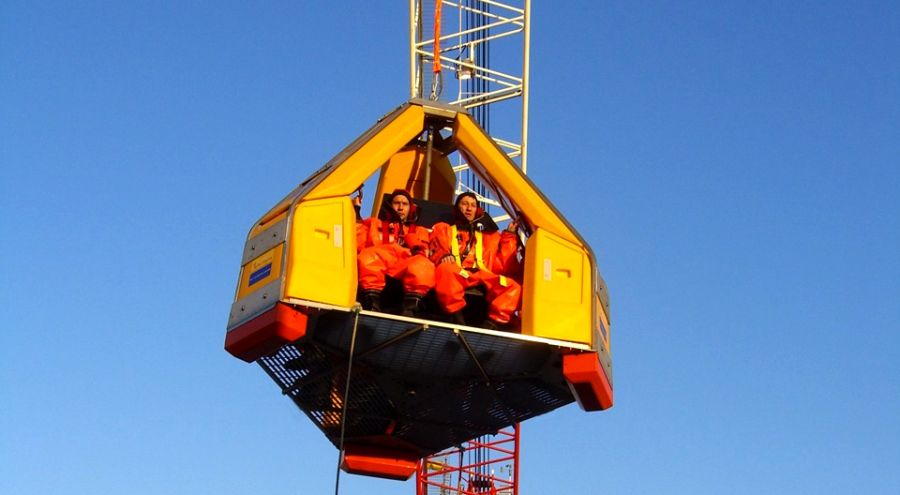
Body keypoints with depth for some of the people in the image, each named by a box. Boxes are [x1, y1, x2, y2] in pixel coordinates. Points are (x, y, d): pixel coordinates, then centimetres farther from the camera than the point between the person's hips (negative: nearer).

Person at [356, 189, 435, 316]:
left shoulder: (418, 231, 37)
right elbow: (359, 243, 21)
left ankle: (409, 310, -55)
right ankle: (372, 305, -53)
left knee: (423, 265, -37)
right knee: (367, 257, -39)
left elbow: (423, 253, 19)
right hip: (378, 262, 0)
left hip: (407, 262, 1)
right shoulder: (374, 224, 36)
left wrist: (418, 251, -5)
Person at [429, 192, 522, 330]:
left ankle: (493, 324, -42)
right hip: (455, 276, -3)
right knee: (445, 269, -41)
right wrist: (444, 256, -15)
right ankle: (457, 320, -43)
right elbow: (436, 250, 8)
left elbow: (503, 265, 21)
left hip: (483, 278, 3)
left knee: (513, 287, -27)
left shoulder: (488, 237, 35)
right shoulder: (444, 230, 29)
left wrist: (509, 236, 18)